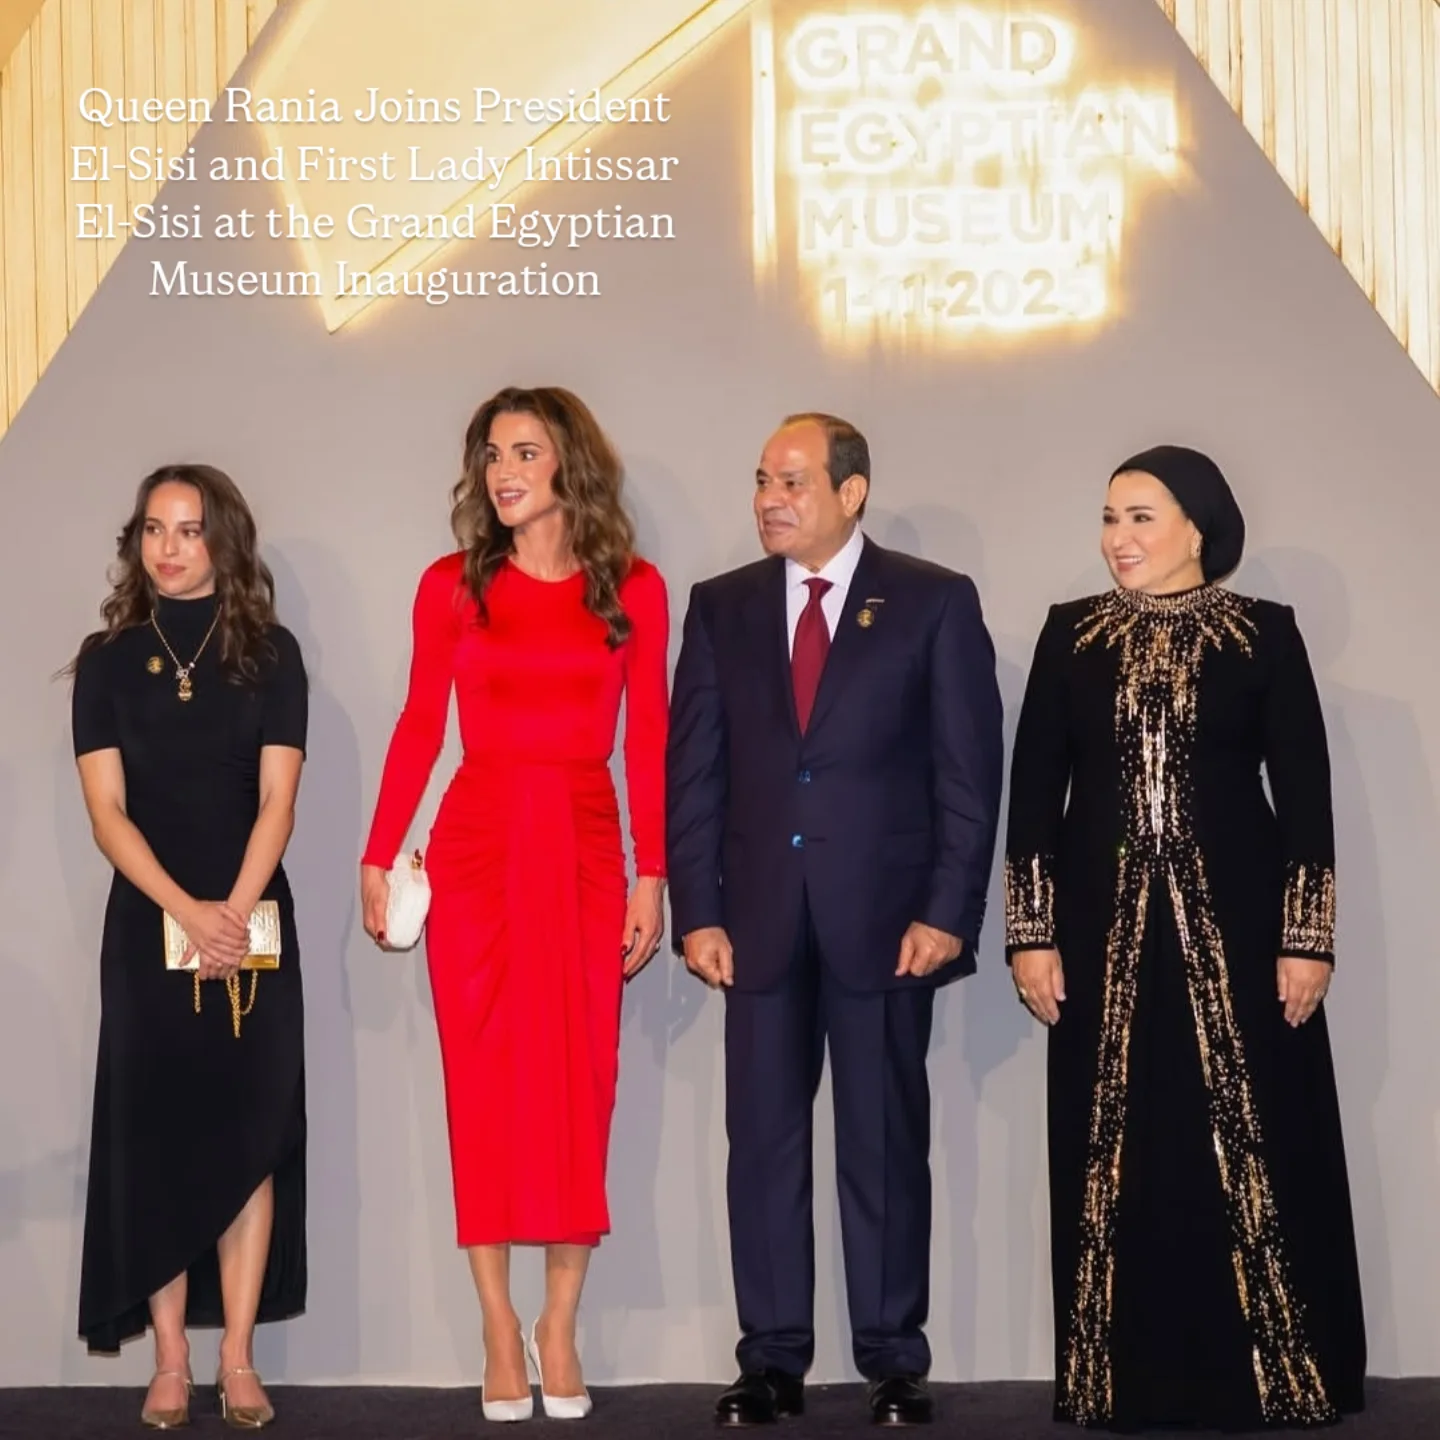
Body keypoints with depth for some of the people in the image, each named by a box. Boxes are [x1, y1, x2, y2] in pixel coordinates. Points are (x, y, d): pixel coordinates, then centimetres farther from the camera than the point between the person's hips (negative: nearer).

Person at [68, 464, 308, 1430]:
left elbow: (277, 798, -2)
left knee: (248, 1133, -1)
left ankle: (238, 1359, 3)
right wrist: (186, 910, -15)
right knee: (154, 1133, 0)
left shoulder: (269, 653, 4)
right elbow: (107, 810, -2)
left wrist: (234, 911, -15)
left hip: (253, 923, 0)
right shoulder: (108, 661, 5)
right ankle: (170, 1361, 4)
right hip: (148, 926, 1)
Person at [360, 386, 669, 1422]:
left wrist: (652, 875, -3)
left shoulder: (634, 589, 3)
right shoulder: (452, 586, 4)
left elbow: (648, 742, 2)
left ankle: (560, 1323, 9)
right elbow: (419, 726, 4)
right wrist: (378, 858, -1)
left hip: (586, 848, 0)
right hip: (478, 842, 0)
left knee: (580, 1082, 0)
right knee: (485, 1081, 0)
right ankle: (500, 1326, 8)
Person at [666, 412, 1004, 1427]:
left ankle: (895, 1361, 13)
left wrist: (948, 913, -9)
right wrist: (698, 910, -2)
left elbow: (969, 769, -2)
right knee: (764, 1144, 5)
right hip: (758, 918, 3)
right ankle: (773, 1361, 13)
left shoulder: (935, 603, 1)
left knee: (886, 1145, 5)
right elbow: (695, 769, 6)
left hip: (886, 918, -2)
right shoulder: (722, 607, 9)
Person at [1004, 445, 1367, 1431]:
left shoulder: (1266, 634, 2)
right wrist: (1032, 933, -1)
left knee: (1252, 1149, 0)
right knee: (1117, 1156, 4)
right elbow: (1034, 790, 6)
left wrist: (1308, 938, -6)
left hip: (1235, 926, -2)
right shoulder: (1071, 636, 7)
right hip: (1106, 931, 2)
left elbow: (1305, 794, 0)